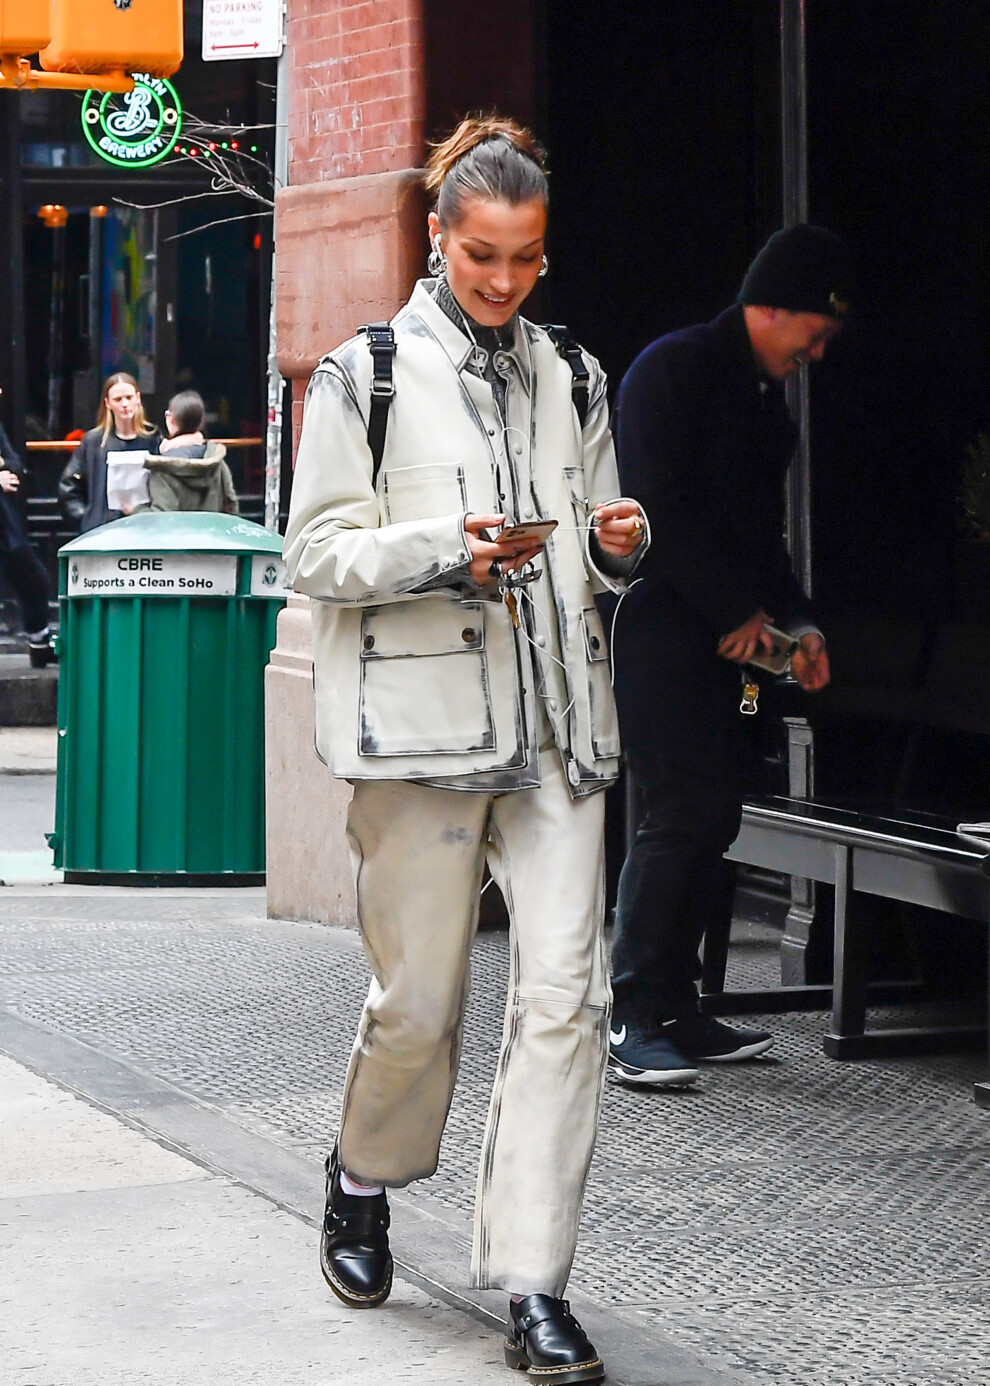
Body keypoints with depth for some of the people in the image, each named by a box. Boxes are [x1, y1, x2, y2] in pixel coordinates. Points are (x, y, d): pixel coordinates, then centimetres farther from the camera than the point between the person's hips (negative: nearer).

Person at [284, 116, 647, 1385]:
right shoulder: (366, 375, 2)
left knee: (564, 996, -6)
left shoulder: (571, 378, 15)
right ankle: (363, 1179, 34)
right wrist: (441, 552, -19)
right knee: (418, 1002, 3)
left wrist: (617, 547, -1)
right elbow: (315, 553, -3)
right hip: (420, 723, -4)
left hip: (556, 728, 4)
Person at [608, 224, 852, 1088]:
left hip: (718, 634, 9)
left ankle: (675, 1010, 12)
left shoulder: (765, 401, 20)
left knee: (713, 814, 7)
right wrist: (739, 613, -14)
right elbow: (658, 508, -16)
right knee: (684, 812, -14)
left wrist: (795, 620, 9)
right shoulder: (675, 369, -8)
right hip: (654, 622, -9)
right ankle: (636, 1020, -12)